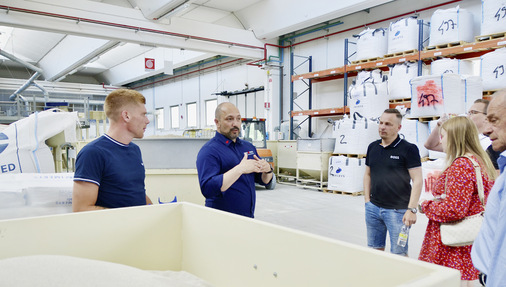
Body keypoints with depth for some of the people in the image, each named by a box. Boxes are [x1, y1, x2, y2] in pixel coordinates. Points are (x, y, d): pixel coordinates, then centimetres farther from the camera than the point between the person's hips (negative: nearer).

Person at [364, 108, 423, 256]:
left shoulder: (408, 149, -7)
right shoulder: (372, 147, 9)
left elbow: (417, 180, -11)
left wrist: (411, 209, -16)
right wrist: (367, 200, 11)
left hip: (398, 210, -5)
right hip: (373, 208, 5)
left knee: (399, 253, 3)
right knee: (375, 249, 13)